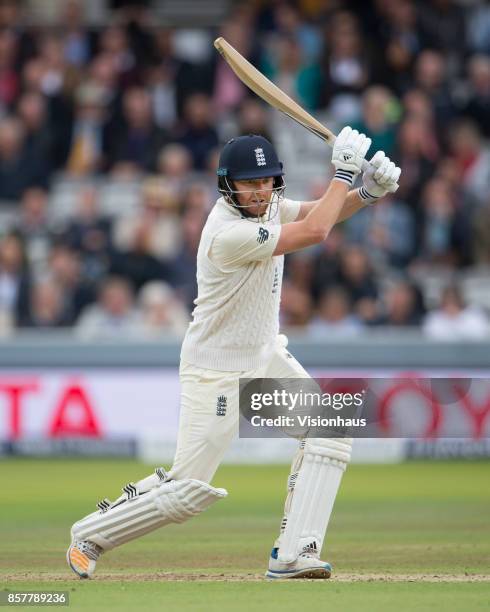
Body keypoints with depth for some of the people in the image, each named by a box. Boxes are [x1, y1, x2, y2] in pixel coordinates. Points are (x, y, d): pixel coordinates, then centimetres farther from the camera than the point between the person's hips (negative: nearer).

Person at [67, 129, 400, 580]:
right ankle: (89, 536, 16)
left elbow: (324, 212, 5)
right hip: (216, 370, -9)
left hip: (266, 356, 9)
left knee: (329, 429, -7)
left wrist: (370, 191, -15)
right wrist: (344, 171, -21)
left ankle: (293, 554, -9)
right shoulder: (229, 233, -29)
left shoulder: (265, 203, -2)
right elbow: (315, 231, -28)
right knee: (189, 489, -5)